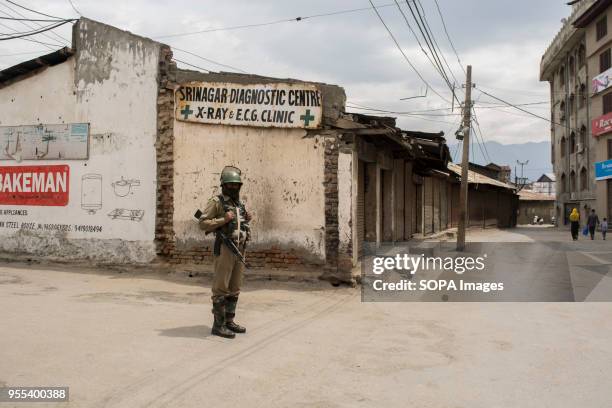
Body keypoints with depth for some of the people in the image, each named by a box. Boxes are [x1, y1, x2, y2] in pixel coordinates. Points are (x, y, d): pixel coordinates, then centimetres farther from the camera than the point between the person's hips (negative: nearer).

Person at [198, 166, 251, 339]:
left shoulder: (240, 204, 17)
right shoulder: (216, 202, -6)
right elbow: (203, 223, -11)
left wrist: (246, 220, 6)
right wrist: (224, 220, -20)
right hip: (224, 249, -7)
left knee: (234, 289, 11)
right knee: (221, 288, -5)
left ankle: (229, 321, 20)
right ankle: (218, 325, 0)